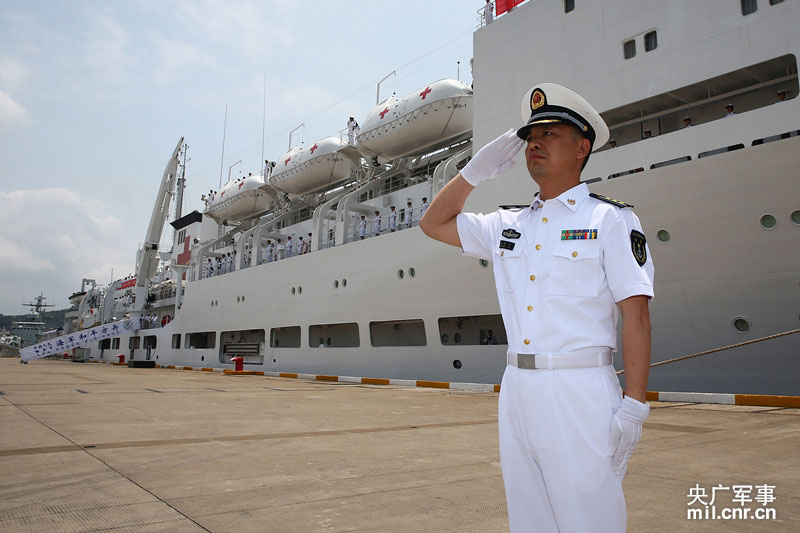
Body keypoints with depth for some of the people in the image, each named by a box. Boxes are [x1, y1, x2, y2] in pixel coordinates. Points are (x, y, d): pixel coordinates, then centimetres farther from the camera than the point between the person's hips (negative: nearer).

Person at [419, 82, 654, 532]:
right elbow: (434, 224, 20)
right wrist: (476, 171, 9)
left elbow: (636, 315, -7)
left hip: (581, 392, -5)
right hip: (517, 389, 6)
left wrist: (634, 406, -14)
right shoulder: (508, 226, 13)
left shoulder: (611, 219, -1)